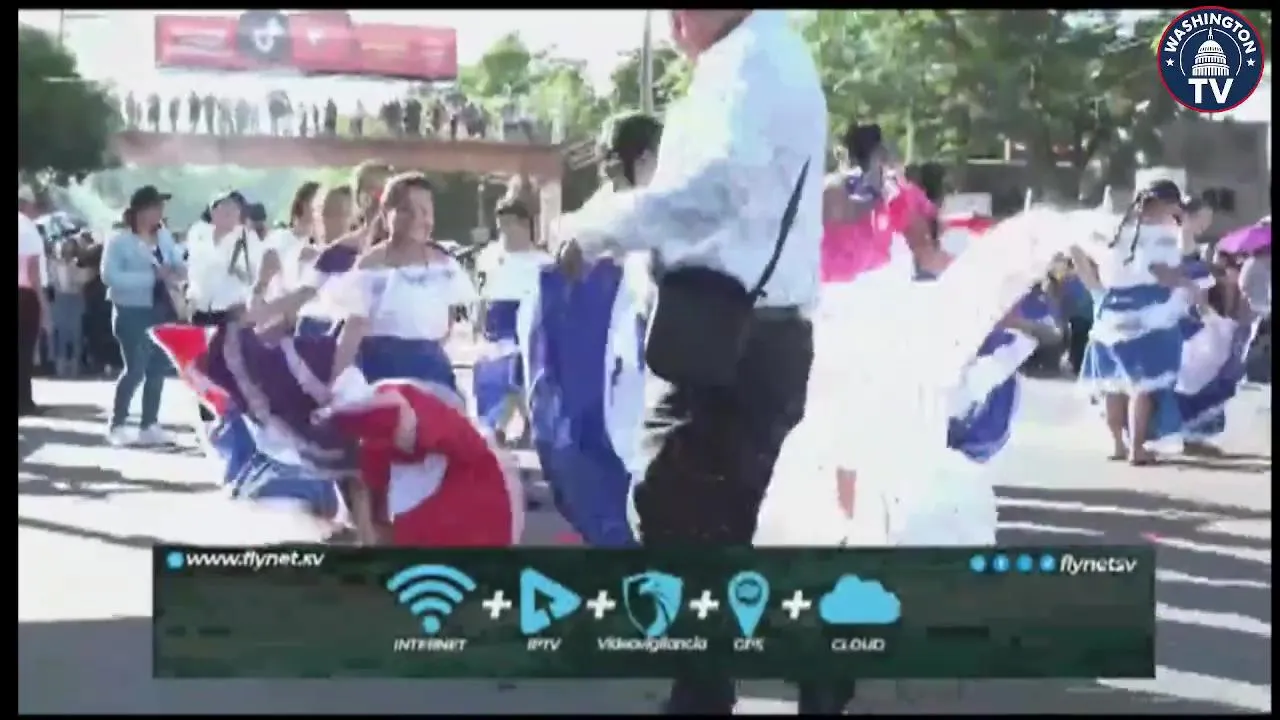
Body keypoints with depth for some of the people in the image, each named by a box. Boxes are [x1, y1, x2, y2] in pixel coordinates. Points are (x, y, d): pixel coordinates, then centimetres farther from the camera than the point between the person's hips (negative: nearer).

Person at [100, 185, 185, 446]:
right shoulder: (119, 240, -8)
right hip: (133, 312, -6)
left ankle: (149, 424, 17)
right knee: (136, 369, -8)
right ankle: (116, 424, 6)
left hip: (162, 310, 6)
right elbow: (110, 276, -19)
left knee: (158, 368, 7)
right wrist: (152, 276, -25)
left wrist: (175, 272, -15)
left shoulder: (164, 236, 8)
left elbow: (180, 267, 11)